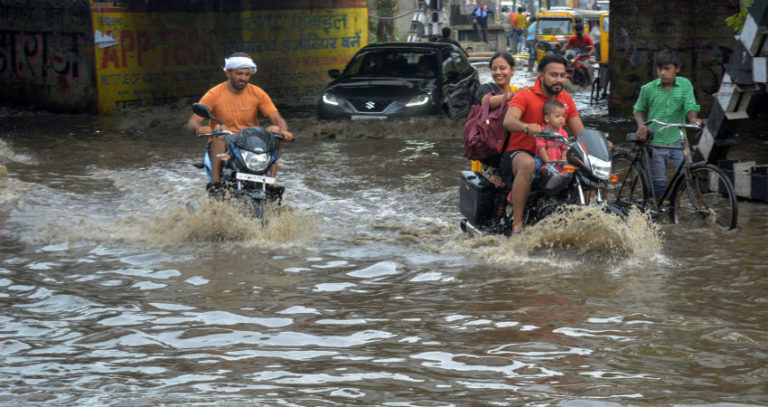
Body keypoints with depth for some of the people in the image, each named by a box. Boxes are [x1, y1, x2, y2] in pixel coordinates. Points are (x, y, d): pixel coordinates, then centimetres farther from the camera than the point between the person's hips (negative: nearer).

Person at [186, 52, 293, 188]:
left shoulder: (258, 94, 4)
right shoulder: (214, 94, -4)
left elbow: (277, 119, -1)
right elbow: (192, 123, -10)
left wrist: (284, 131, -26)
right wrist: (200, 128, -36)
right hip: (223, 146, -2)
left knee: (274, 130, -21)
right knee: (219, 128, -32)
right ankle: (215, 181, -42)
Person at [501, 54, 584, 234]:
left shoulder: (566, 99, 14)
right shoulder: (525, 95, -5)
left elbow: (580, 133, 10)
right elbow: (508, 121, -23)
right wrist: (527, 127, -46)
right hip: (519, 152, -6)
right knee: (527, 164, -41)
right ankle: (517, 223, -37)